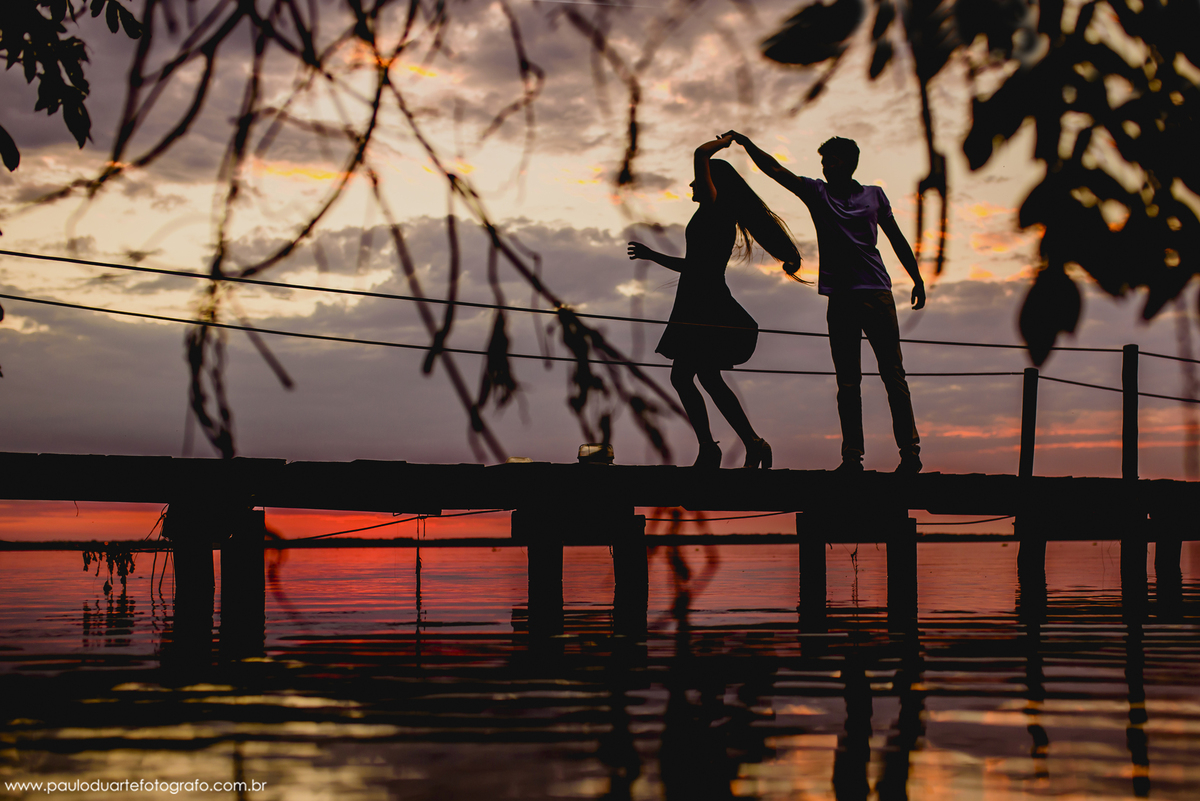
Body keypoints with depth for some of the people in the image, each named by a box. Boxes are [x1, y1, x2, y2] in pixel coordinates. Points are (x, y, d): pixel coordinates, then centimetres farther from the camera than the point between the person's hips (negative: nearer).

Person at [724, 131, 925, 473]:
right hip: (840, 297, 1)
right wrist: (745, 143, -9)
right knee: (848, 381, 0)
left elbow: (897, 239, 18)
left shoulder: (874, 195, 12)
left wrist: (917, 280, 16)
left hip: (878, 293, -1)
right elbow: (775, 170, 2)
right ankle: (852, 456, 0)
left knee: (893, 375, -1)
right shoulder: (817, 192, 11)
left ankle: (909, 450, 3)